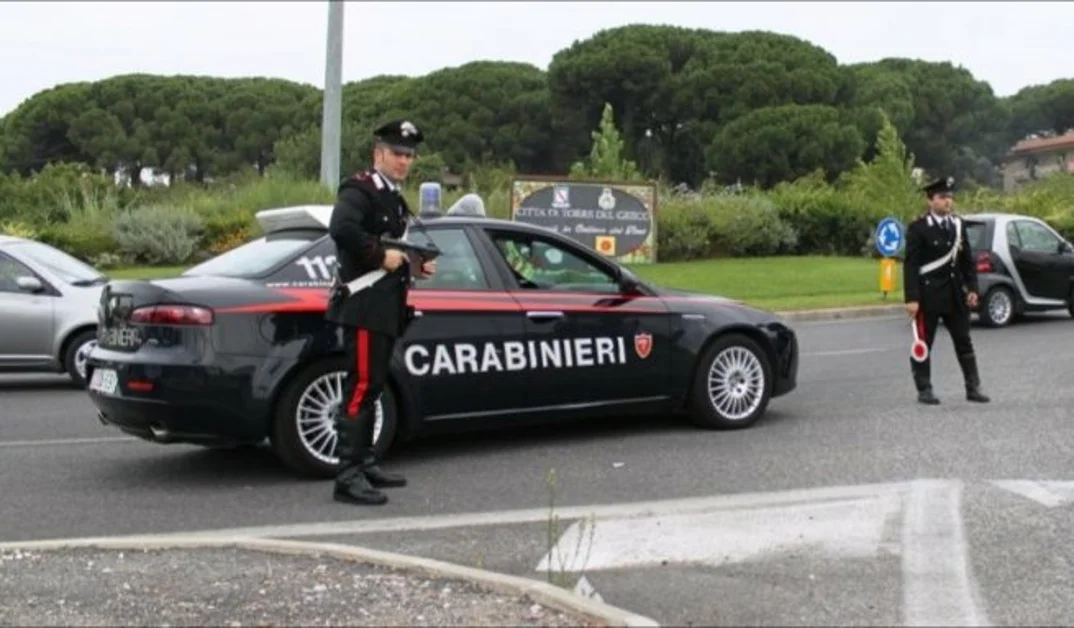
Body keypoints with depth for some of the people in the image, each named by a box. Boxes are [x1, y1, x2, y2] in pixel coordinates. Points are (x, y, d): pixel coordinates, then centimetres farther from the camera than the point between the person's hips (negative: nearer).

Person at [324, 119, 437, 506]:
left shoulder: (395, 199, 21)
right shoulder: (359, 190, -9)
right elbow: (341, 228, -28)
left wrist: (415, 267, 11)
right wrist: (381, 256, -22)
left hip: (386, 309, 10)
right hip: (364, 306, -10)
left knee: (372, 389, 15)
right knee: (361, 388, -11)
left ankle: (365, 464, 25)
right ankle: (348, 478, -10)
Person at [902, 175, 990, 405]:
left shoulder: (957, 225, 10)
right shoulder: (918, 228, -8)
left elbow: (967, 261, 13)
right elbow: (910, 265, -12)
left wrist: (972, 288, 4)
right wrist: (912, 298, -17)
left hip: (955, 294, 5)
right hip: (929, 294, -5)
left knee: (964, 342, 8)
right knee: (923, 343, 3)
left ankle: (973, 387, 15)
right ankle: (924, 390, 11)